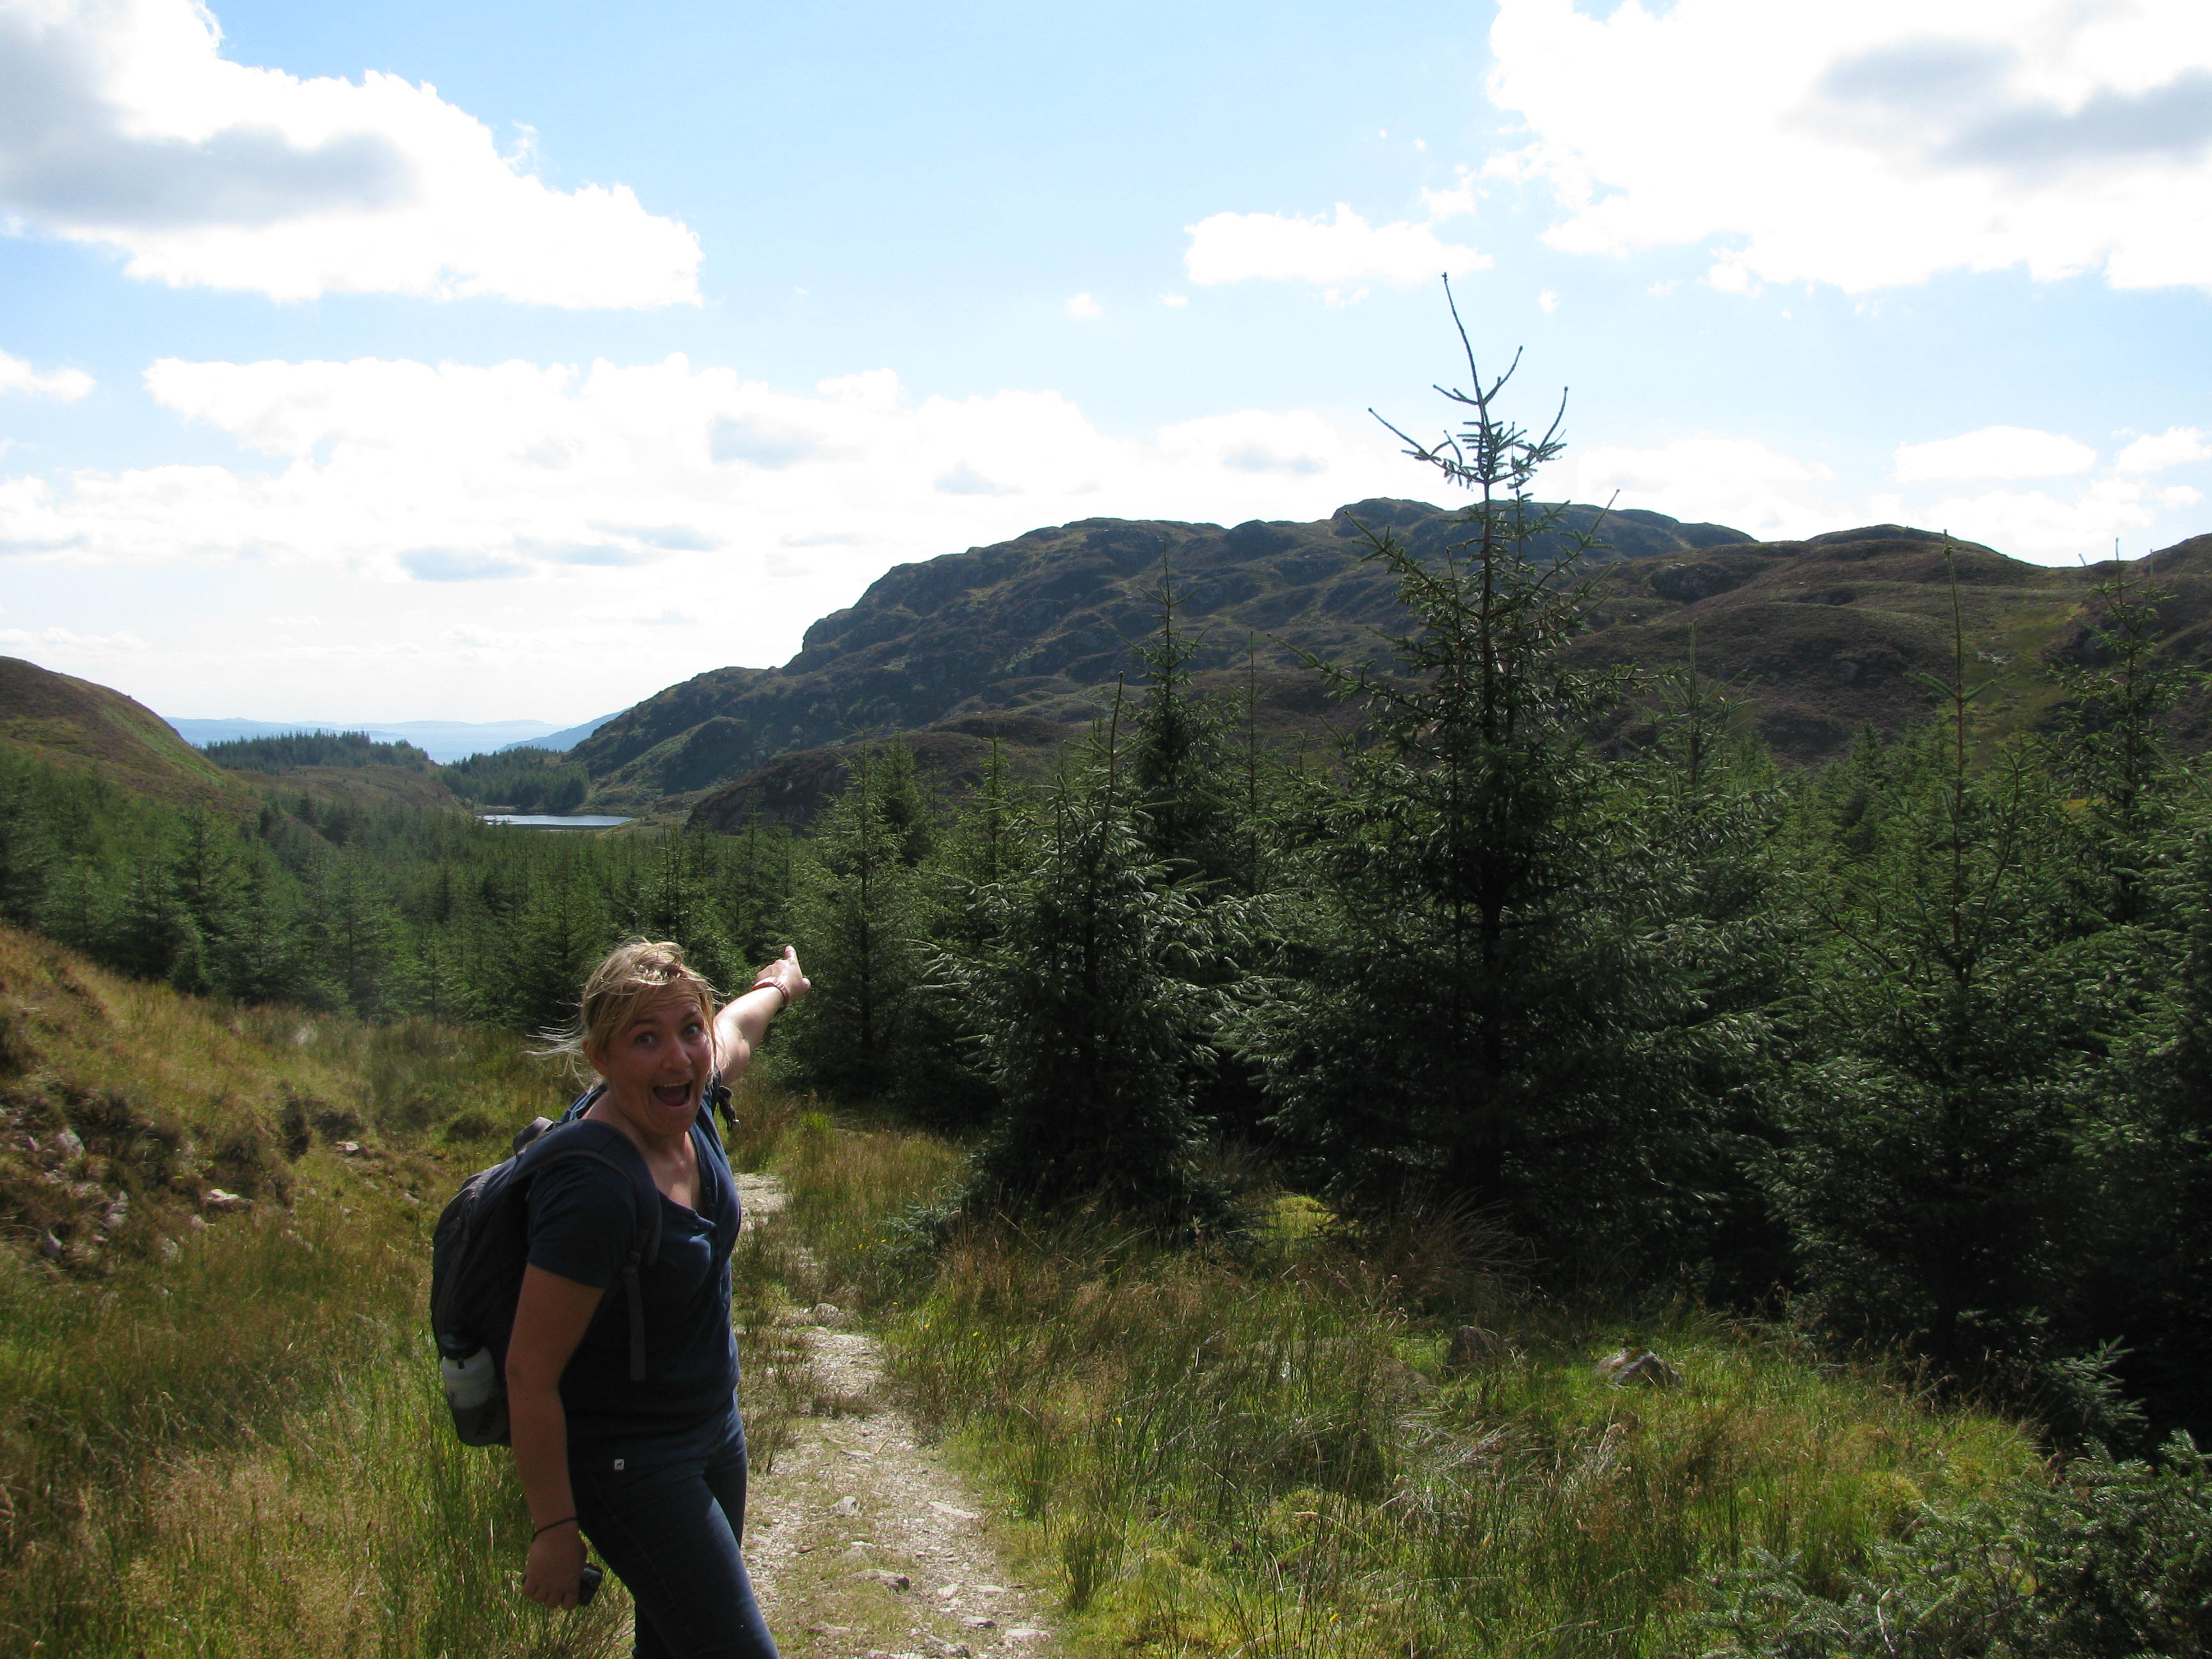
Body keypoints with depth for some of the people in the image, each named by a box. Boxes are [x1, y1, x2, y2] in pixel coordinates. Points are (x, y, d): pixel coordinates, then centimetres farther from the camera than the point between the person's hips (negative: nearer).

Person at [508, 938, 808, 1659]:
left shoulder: (682, 1102, -8)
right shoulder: (594, 1193, -31)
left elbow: (736, 1029, 17)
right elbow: (530, 1374, -25)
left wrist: (776, 988, 38)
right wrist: (556, 1531, -17)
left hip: (714, 1425, 8)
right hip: (629, 1458, -8)